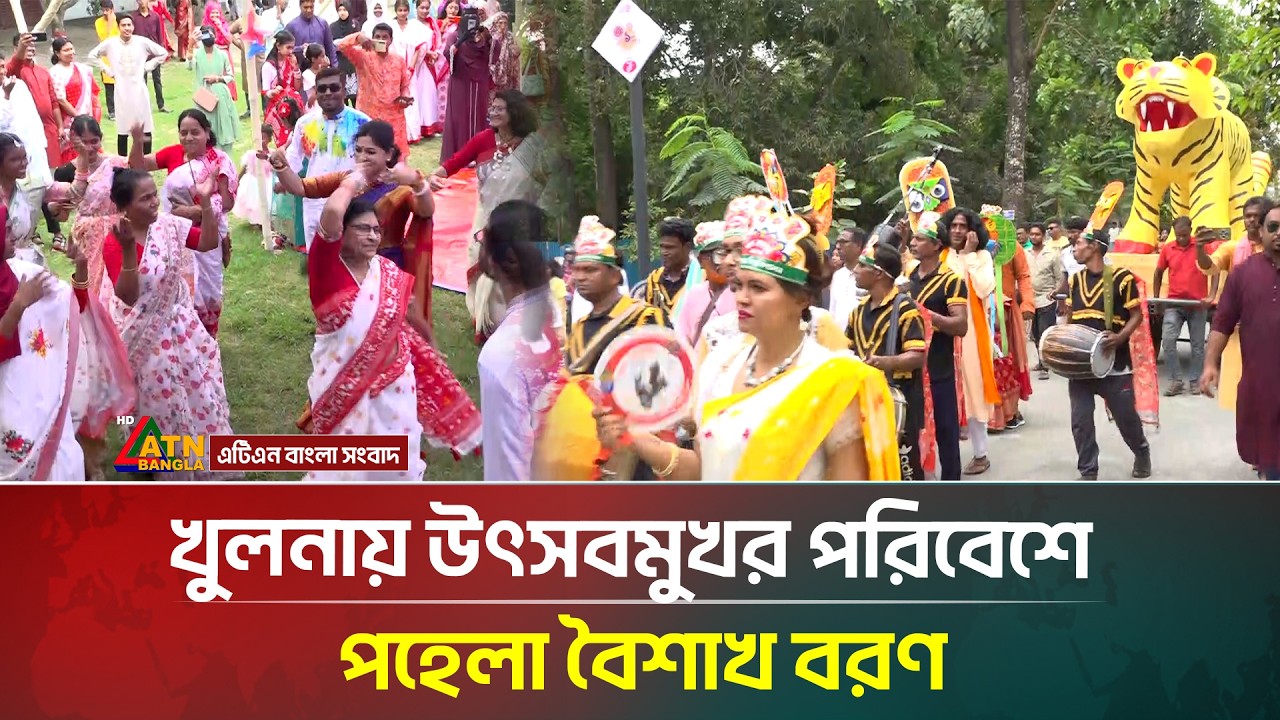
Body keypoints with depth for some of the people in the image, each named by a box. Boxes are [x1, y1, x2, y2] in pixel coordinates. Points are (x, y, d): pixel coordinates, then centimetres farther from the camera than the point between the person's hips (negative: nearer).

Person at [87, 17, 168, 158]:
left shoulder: (142, 42, -4)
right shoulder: (110, 43, -3)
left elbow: (162, 53, 7)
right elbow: (93, 55, 11)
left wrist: (147, 67, 1)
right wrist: (108, 70, 3)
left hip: (139, 89, 0)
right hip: (121, 90, 0)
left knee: (145, 128, 3)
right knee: (122, 129, 4)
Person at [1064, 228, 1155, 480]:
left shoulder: (1120, 277, -11)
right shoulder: (1075, 280, 8)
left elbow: (1137, 316, -7)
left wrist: (1120, 337, -23)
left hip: (1113, 363, -5)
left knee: (1126, 417, 8)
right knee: (1080, 421, 1)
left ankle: (1142, 453, 36)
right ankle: (1088, 473, 12)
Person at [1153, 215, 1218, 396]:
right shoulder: (1167, 249, 1)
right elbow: (1159, 273, 14)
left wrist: (1211, 296, -15)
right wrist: (1156, 297, 13)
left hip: (1198, 304, -1)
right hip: (1174, 303, 1)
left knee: (1197, 344, 7)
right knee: (1168, 340, -12)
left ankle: (1196, 381, 19)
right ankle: (1176, 381, -2)